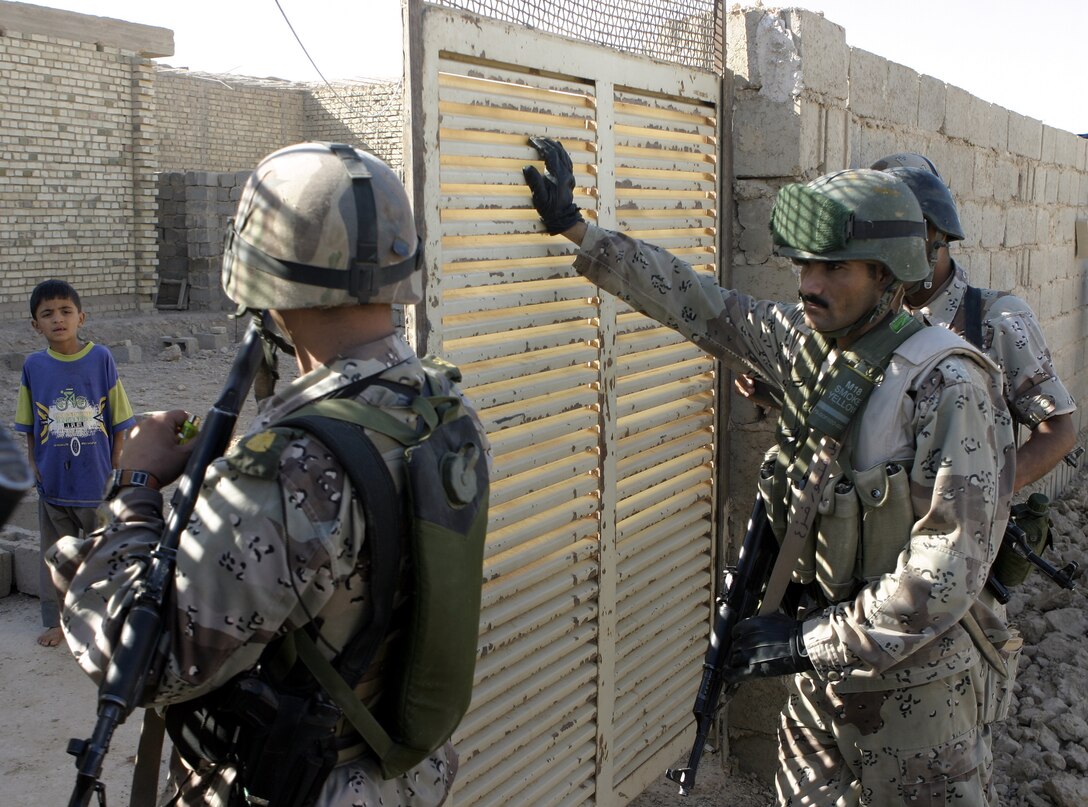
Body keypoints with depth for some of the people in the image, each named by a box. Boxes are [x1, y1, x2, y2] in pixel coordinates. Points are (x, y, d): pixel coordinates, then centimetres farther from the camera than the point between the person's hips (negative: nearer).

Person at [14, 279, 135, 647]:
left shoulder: (101, 358, -8)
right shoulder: (34, 366, -3)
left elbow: (119, 421, -3)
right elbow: (29, 427, 6)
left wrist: (117, 469, -4)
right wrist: (33, 465, -1)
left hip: (97, 480, -2)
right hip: (53, 483, 2)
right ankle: (55, 620, 28)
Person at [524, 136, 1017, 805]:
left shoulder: (949, 387, -22)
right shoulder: (810, 345, -2)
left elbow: (948, 573, -24)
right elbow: (694, 300, 6)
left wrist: (807, 642, -18)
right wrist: (574, 227, 7)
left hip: (910, 680, -6)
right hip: (823, 658, 6)